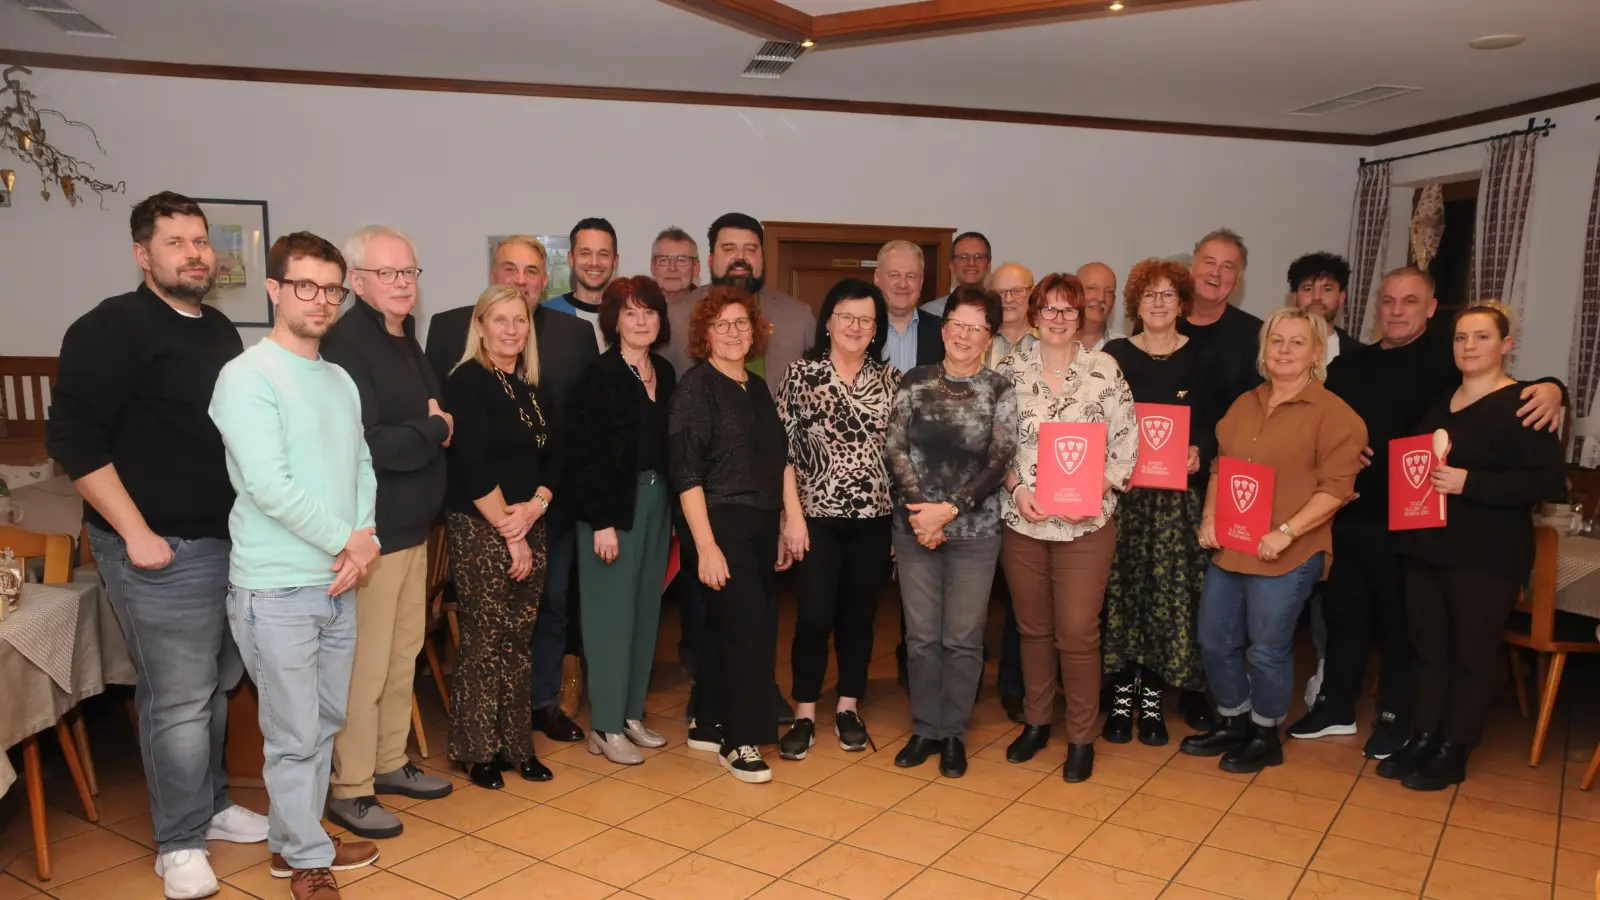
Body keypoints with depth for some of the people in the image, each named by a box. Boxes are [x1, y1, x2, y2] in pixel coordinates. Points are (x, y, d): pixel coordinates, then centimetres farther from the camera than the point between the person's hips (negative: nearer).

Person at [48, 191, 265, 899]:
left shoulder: (220, 330, 12)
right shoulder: (113, 328, -11)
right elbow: (74, 439, -16)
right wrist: (135, 534, -18)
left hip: (228, 541, 7)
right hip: (160, 549, -7)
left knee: (216, 685, 18)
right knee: (178, 698, 0)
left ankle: (210, 805, 35)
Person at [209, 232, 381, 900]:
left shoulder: (340, 380, 11)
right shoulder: (247, 377, -12)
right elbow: (268, 484, -20)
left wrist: (365, 534, -5)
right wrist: (346, 540, -12)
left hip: (338, 582, 7)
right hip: (277, 590, -7)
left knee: (323, 723, 17)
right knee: (295, 735, 4)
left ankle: (295, 838, 34)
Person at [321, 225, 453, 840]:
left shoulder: (405, 340, 13)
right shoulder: (346, 344, -18)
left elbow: (431, 419, 20)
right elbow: (365, 445, -25)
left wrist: (429, 429, 0)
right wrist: (434, 431, -12)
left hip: (412, 526, 9)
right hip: (370, 532, -9)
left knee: (405, 651, 17)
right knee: (366, 663, 0)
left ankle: (390, 762, 32)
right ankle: (349, 790, 15)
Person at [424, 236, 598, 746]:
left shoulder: (575, 334, 1)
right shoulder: (449, 327, -1)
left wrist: (563, 487, -12)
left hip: (552, 497, 1)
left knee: (550, 603, 14)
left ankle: (545, 701, 30)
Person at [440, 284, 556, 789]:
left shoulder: (531, 388, 12)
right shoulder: (468, 381, -8)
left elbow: (549, 460, 11)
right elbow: (472, 468, -14)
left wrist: (535, 506, -9)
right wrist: (509, 534, -13)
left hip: (529, 527, 6)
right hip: (479, 529, -6)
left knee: (518, 641, 9)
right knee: (483, 641, 0)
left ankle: (515, 745, 19)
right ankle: (478, 750, 14)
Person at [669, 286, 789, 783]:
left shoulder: (758, 387, 12)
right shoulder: (695, 386, -8)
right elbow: (686, 472, -14)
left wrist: (782, 525, 12)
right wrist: (705, 545, -18)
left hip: (761, 526, 6)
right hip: (721, 525, -6)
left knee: (725, 626, 12)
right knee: (751, 627, -6)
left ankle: (708, 724, 25)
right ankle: (741, 739, 7)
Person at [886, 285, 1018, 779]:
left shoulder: (999, 390, -2)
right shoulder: (915, 382, 4)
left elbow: (999, 462, -7)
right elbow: (896, 449, 0)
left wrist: (949, 510, -14)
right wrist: (919, 509, -11)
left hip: (974, 531, -1)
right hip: (914, 528, 2)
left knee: (963, 639, 6)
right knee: (921, 636, 8)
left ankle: (953, 733, 22)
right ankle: (925, 729, 24)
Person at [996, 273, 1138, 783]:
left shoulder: (1104, 371, -2)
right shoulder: (1011, 369, 2)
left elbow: (1125, 445, -2)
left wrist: (1093, 493, -14)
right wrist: (1017, 488, -10)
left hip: (1085, 525, -2)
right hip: (1022, 520, 2)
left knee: (1078, 633, 0)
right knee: (1032, 627, 13)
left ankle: (1081, 737, 17)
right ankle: (1037, 722, 31)